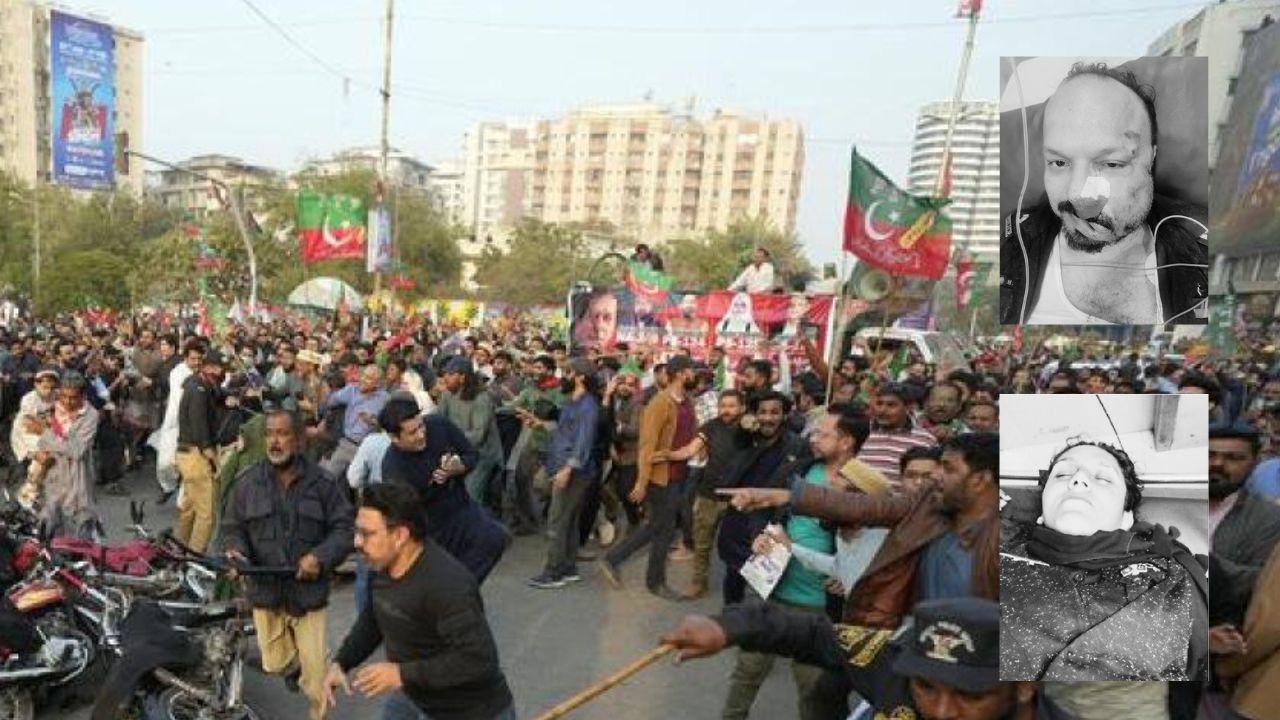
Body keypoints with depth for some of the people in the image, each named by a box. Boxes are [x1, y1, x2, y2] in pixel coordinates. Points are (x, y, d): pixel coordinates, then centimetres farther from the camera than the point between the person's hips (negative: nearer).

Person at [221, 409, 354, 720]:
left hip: (308, 590, -2)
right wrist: (235, 551, -14)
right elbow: (232, 527, 6)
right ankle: (294, 664, 52)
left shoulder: (323, 482, -6)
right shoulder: (248, 481, -1)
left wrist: (321, 557, -20)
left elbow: (344, 528, -4)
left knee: (314, 671, 2)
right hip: (265, 589, 2)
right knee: (275, 663, 15)